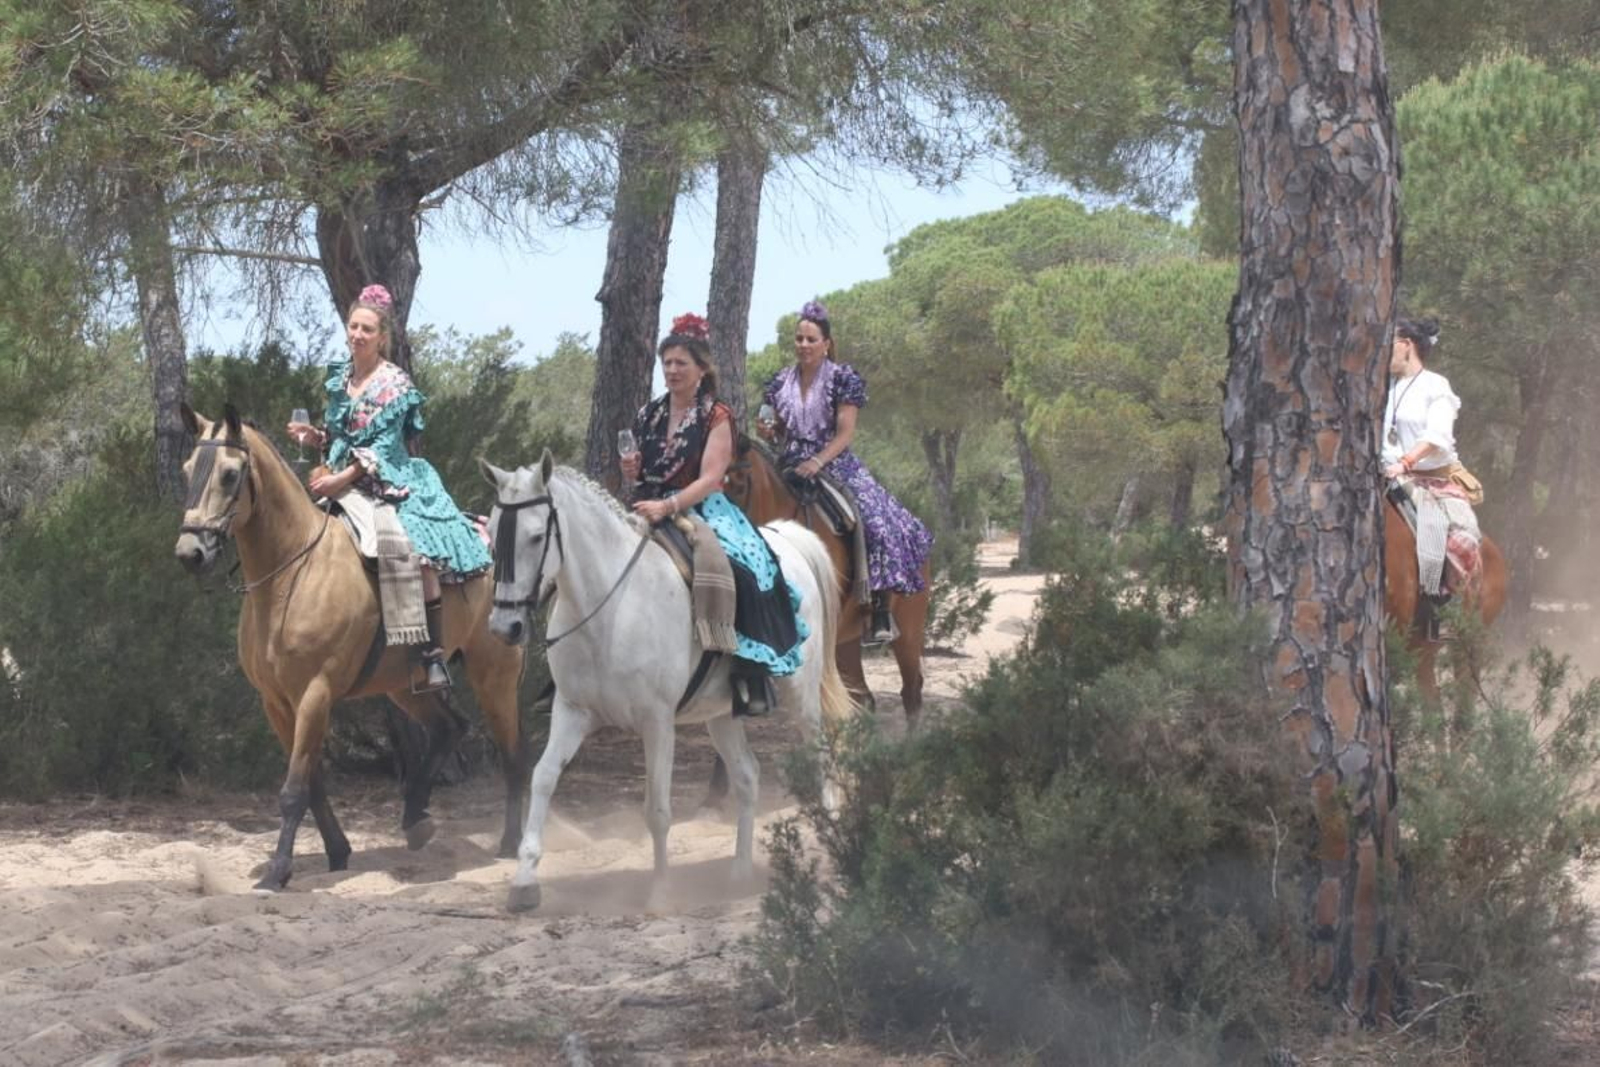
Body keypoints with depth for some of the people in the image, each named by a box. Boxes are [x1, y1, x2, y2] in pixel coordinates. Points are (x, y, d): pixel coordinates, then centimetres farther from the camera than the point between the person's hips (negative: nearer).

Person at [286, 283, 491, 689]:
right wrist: (313, 436, -1)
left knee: (419, 550, -27)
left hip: (391, 482, -7)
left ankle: (433, 652, -25)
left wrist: (342, 479, -23)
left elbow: (385, 445, -15)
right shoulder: (339, 377, 10)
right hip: (340, 481, 7)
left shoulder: (393, 383, -9)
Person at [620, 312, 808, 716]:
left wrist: (668, 506, -28)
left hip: (703, 513, -5)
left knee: (738, 573, -31)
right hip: (651, 513, 5)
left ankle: (751, 677, -26)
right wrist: (632, 471, -2)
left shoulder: (716, 417, -1)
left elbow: (709, 479, -13)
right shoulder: (649, 416, 14)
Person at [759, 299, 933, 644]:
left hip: (834, 465, -4)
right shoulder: (781, 382, 11)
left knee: (877, 521, -24)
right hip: (791, 466, 4)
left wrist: (818, 461, -23)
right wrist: (768, 431, -5)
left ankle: (881, 610, -18)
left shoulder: (843, 378, -2)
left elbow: (845, 433, -9)